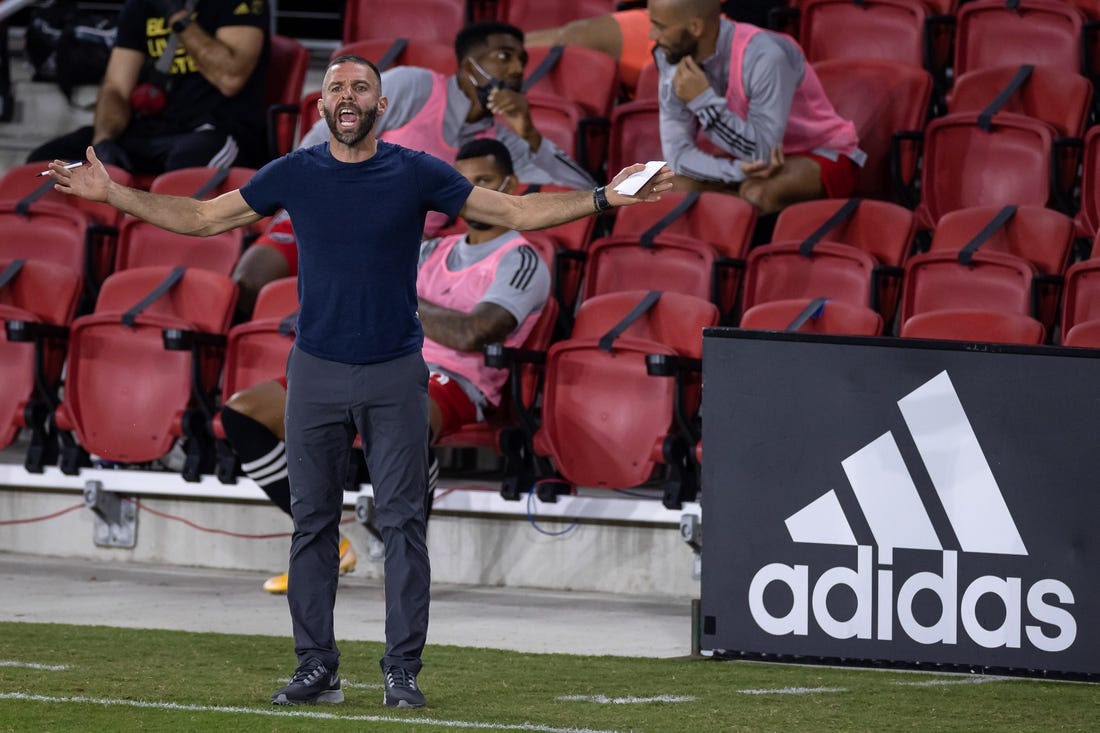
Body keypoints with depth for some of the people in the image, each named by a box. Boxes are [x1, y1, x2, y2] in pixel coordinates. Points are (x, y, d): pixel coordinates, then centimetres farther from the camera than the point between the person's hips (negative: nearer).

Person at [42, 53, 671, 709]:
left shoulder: (417, 174, 0)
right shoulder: (294, 174, 4)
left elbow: (517, 212, 3)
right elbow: (200, 218, 11)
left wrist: (602, 200, -8)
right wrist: (110, 192, 7)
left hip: (396, 373, -1)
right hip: (316, 372, 1)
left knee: (403, 521, -3)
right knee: (313, 524, 3)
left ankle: (403, 669, 1)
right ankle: (317, 668, 9)